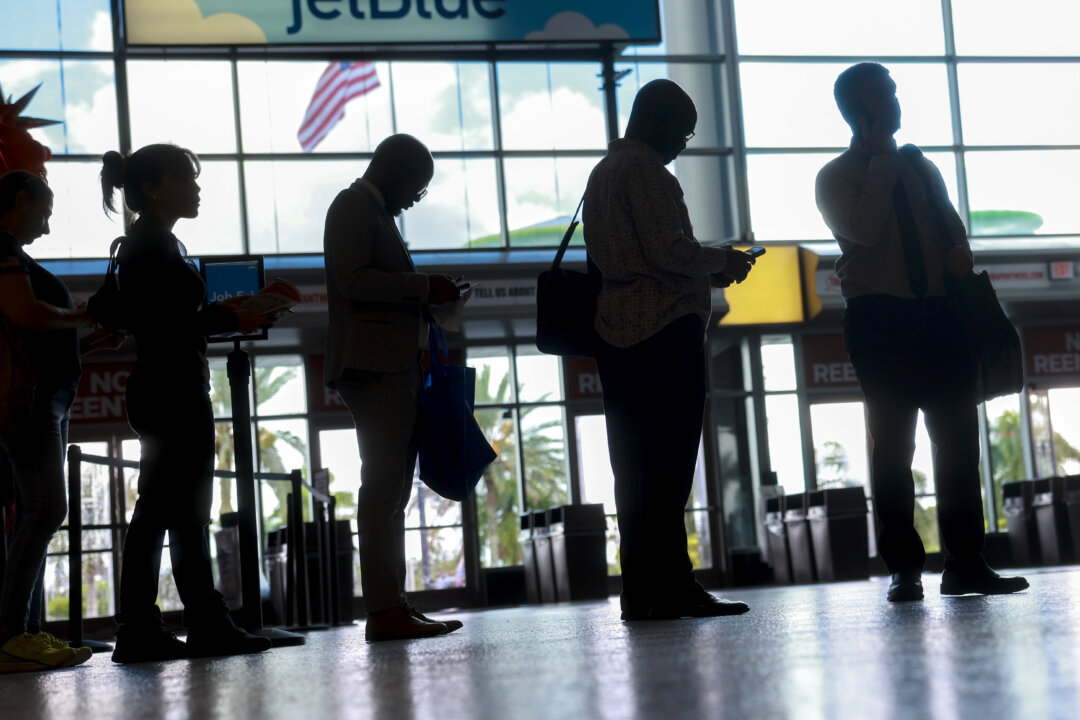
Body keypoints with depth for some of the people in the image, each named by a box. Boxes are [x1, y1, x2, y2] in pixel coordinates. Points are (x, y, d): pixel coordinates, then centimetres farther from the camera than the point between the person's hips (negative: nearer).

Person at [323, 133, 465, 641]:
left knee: (391, 491, 9)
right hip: (374, 367, -11)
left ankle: (394, 606, 11)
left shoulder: (374, 211, 26)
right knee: (383, 489, -14)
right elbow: (354, 280, -18)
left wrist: (424, 299, 15)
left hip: (394, 369, 11)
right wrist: (424, 287, -14)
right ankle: (384, 611, -16)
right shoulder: (354, 206, -5)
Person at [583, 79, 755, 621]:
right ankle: (671, 590, -7)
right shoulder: (643, 169, -9)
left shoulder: (602, 172, 21)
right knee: (668, 465, -8)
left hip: (617, 333, 9)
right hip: (663, 329, -9)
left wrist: (709, 271, 21)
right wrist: (724, 262, 1)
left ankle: (642, 592, 11)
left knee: (636, 467, 9)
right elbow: (671, 251, -16)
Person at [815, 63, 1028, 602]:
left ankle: (965, 562, 5)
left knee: (958, 438, 1)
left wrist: (959, 251, 0)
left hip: (939, 313, 5)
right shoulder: (837, 177, 3)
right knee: (893, 446, -3)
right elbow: (863, 229, -14)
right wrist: (882, 161, -7)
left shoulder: (920, 167, 20)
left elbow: (951, 224, 23)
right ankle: (904, 568, 1)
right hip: (879, 319, -5)